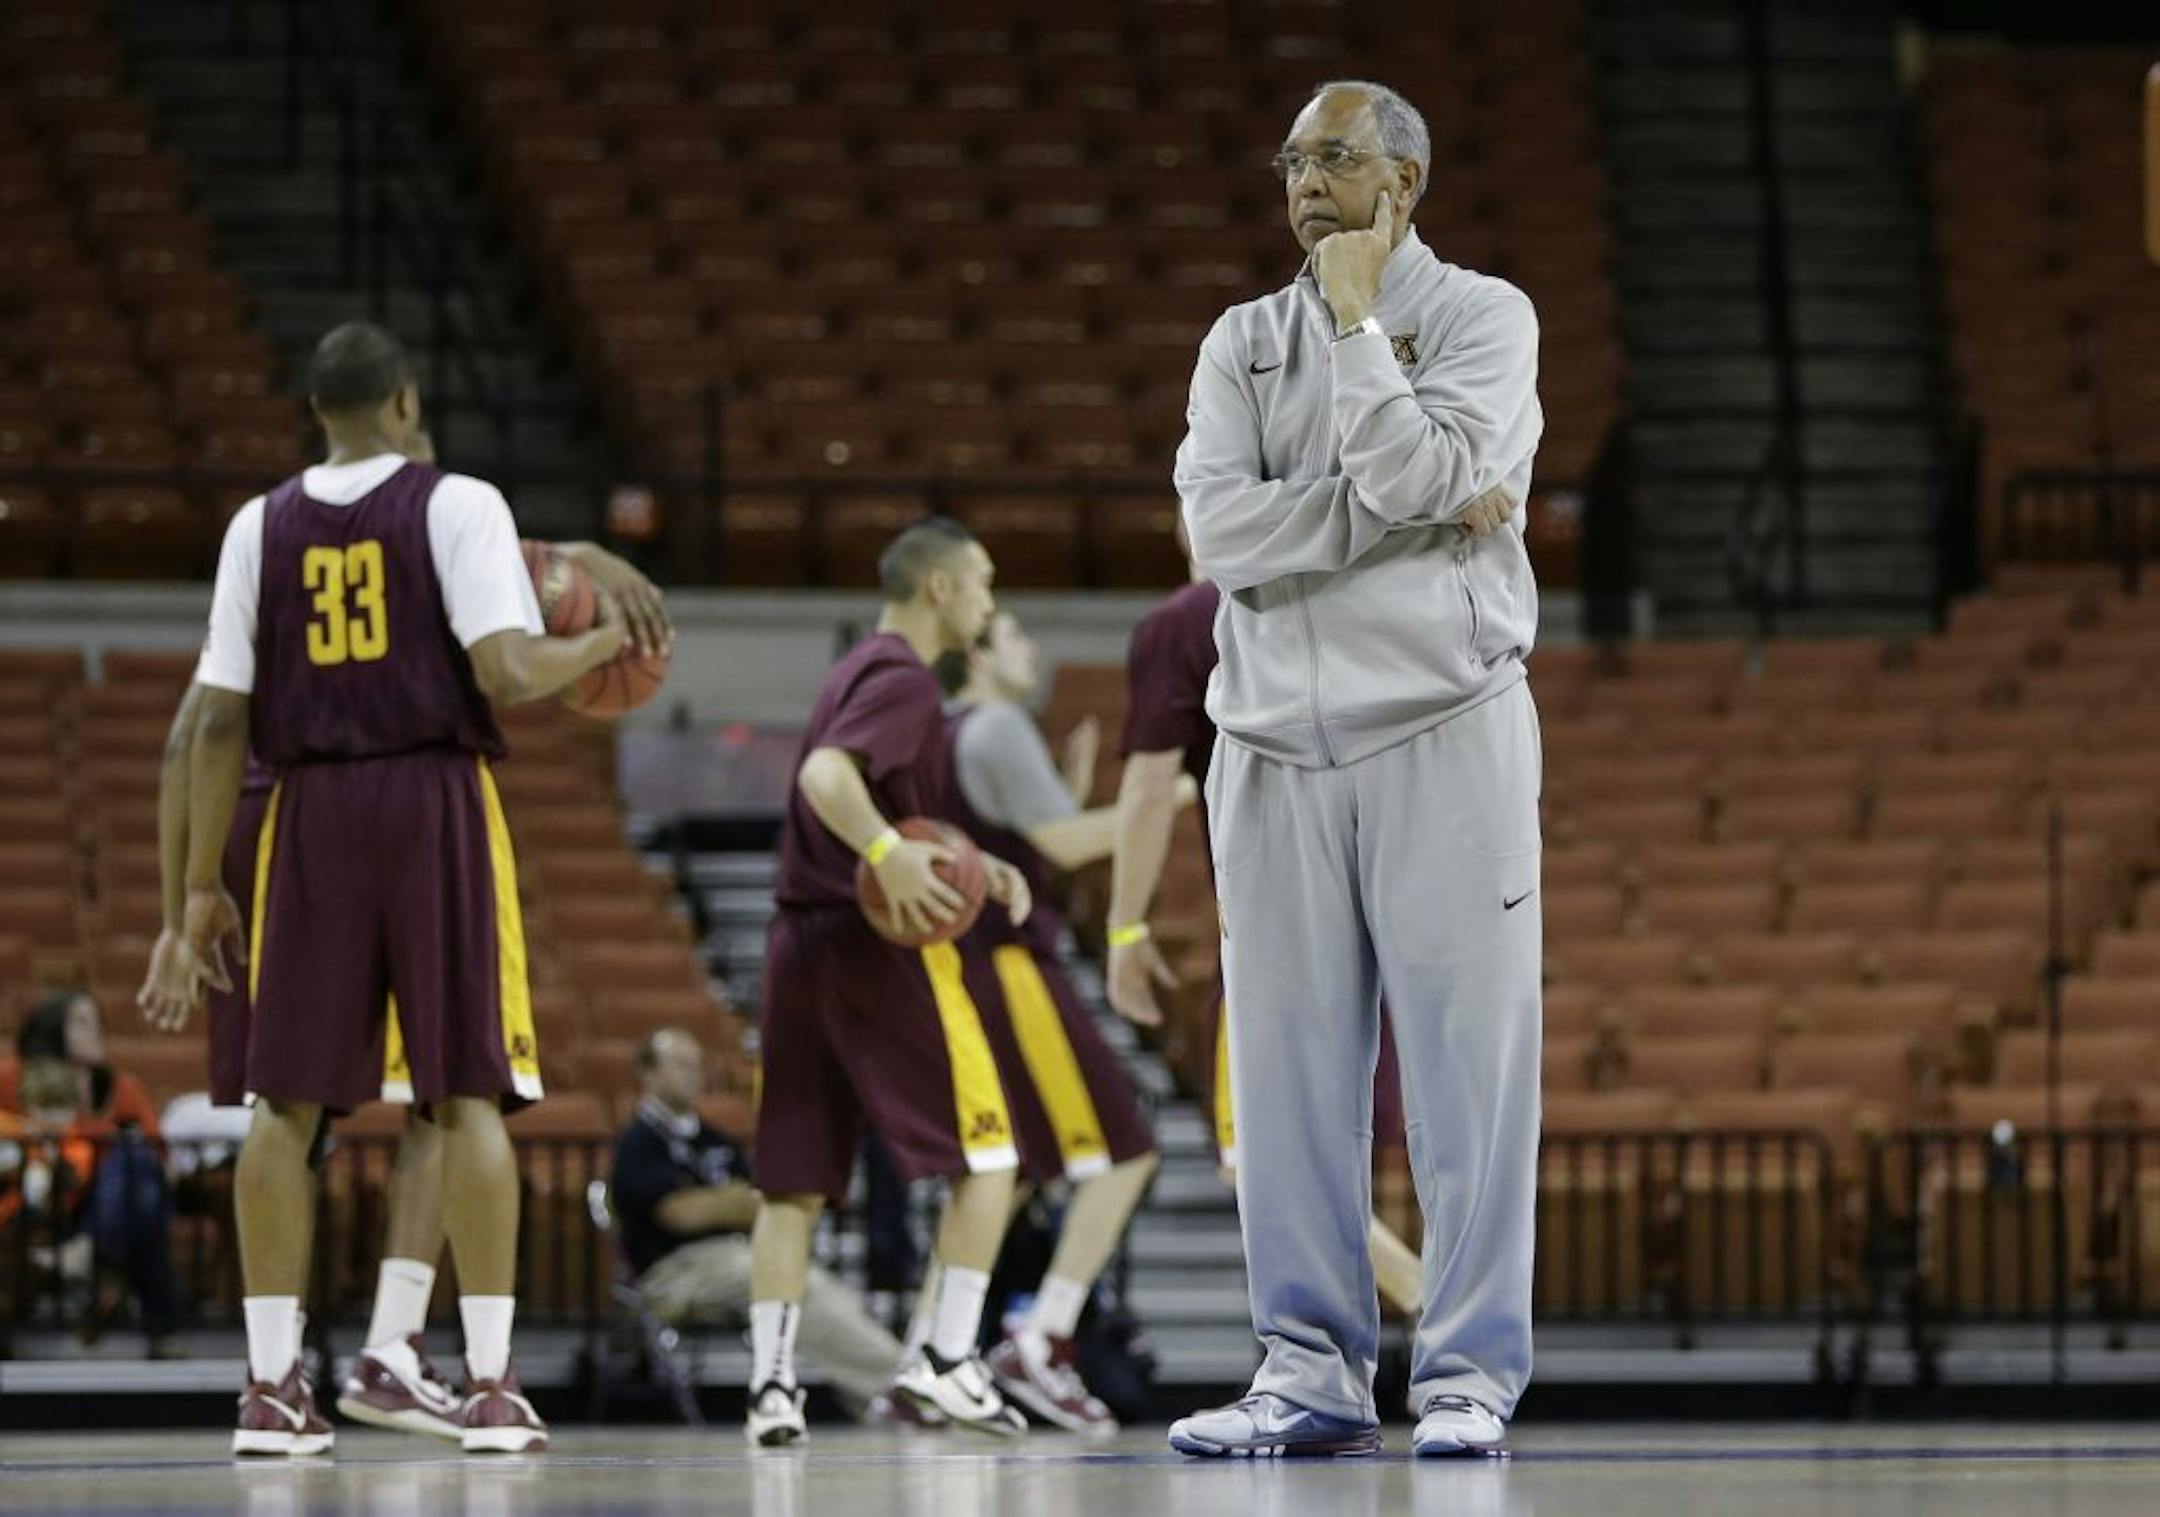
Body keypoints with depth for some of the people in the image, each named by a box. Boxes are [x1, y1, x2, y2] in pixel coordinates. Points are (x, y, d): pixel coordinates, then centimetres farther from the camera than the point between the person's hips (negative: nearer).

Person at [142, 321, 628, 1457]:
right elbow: (508, 673, -12)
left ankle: (271, 1386, 2)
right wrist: (600, 646, 9)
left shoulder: (261, 526, 8)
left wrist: (201, 890, 9)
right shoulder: (457, 504, -1)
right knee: (467, 1090, 0)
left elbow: (219, 723, 5)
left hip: (311, 812, 2)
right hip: (437, 805, -2)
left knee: (287, 1099, 6)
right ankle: (490, 1386, -5)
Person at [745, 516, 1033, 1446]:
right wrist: (890, 855, -38)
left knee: (793, 1182, 6)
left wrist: (972, 868, 19)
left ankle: (771, 1381, -1)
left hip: (800, 943, 9)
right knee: (987, 1156, -1)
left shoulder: (858, 673, 21)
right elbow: (828, 776, -25)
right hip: (882, 945, -9)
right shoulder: (902, 679, -8)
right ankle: (947, 1360, -8)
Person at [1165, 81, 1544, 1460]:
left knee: (1468, 1061, -5)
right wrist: (1412, 516, -11)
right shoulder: (1246, 342, 13)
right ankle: (1313, 1371, 8)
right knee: (1292, 1072, 2)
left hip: (1443, 737, -4)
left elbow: (1421, 473, -15)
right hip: (1276, 749, 4)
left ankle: (1469, 1376, -2)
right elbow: (1221, 530, -3)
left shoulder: (1481, 316, 3)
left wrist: (1357, 318, -7)